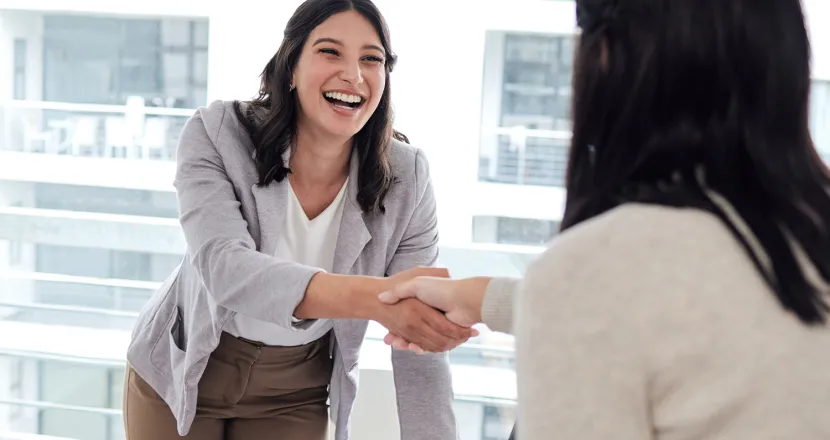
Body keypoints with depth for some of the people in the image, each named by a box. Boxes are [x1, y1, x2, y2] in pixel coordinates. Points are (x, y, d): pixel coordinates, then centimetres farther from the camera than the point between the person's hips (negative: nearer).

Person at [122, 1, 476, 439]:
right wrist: (373, 296, -53)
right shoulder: (217, 134, -22)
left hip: (295, 392, 2)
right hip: (185, 369, -1)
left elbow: (420, 344, -17)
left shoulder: (406, 181, -18)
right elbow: (225, 266, -38)